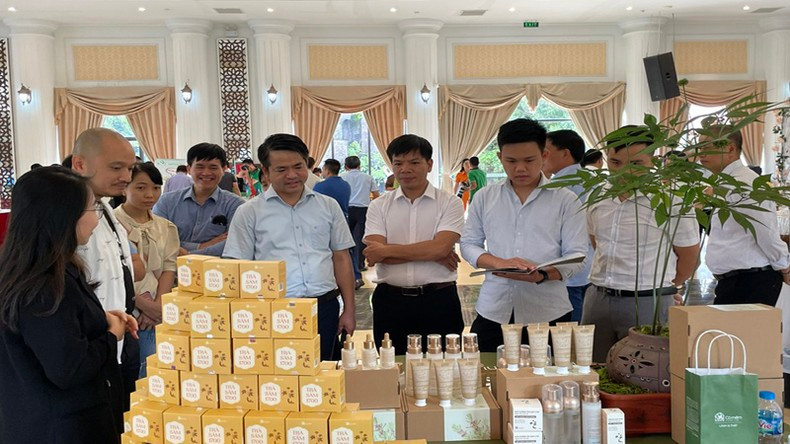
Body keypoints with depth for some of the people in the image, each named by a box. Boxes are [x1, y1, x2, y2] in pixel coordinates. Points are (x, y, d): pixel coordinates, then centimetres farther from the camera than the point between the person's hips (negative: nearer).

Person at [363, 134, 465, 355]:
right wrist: (431, 254, -13)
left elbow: (440, 247, -15)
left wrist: (386, 250, -10)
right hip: (390, 301, 2)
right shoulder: (379, 206, 4)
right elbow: (373, 256, -9)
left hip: (438, 301, -1)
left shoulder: (450, 203, 0)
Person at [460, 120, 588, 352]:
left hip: (547, 314, -1)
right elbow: (468, 244, 8)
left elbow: (575, 256, -2)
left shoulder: (565, 200, 2)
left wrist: (542, 275, -21)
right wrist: (499, 263, -12)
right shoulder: (484, 198, 9)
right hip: (492, 312, 2)